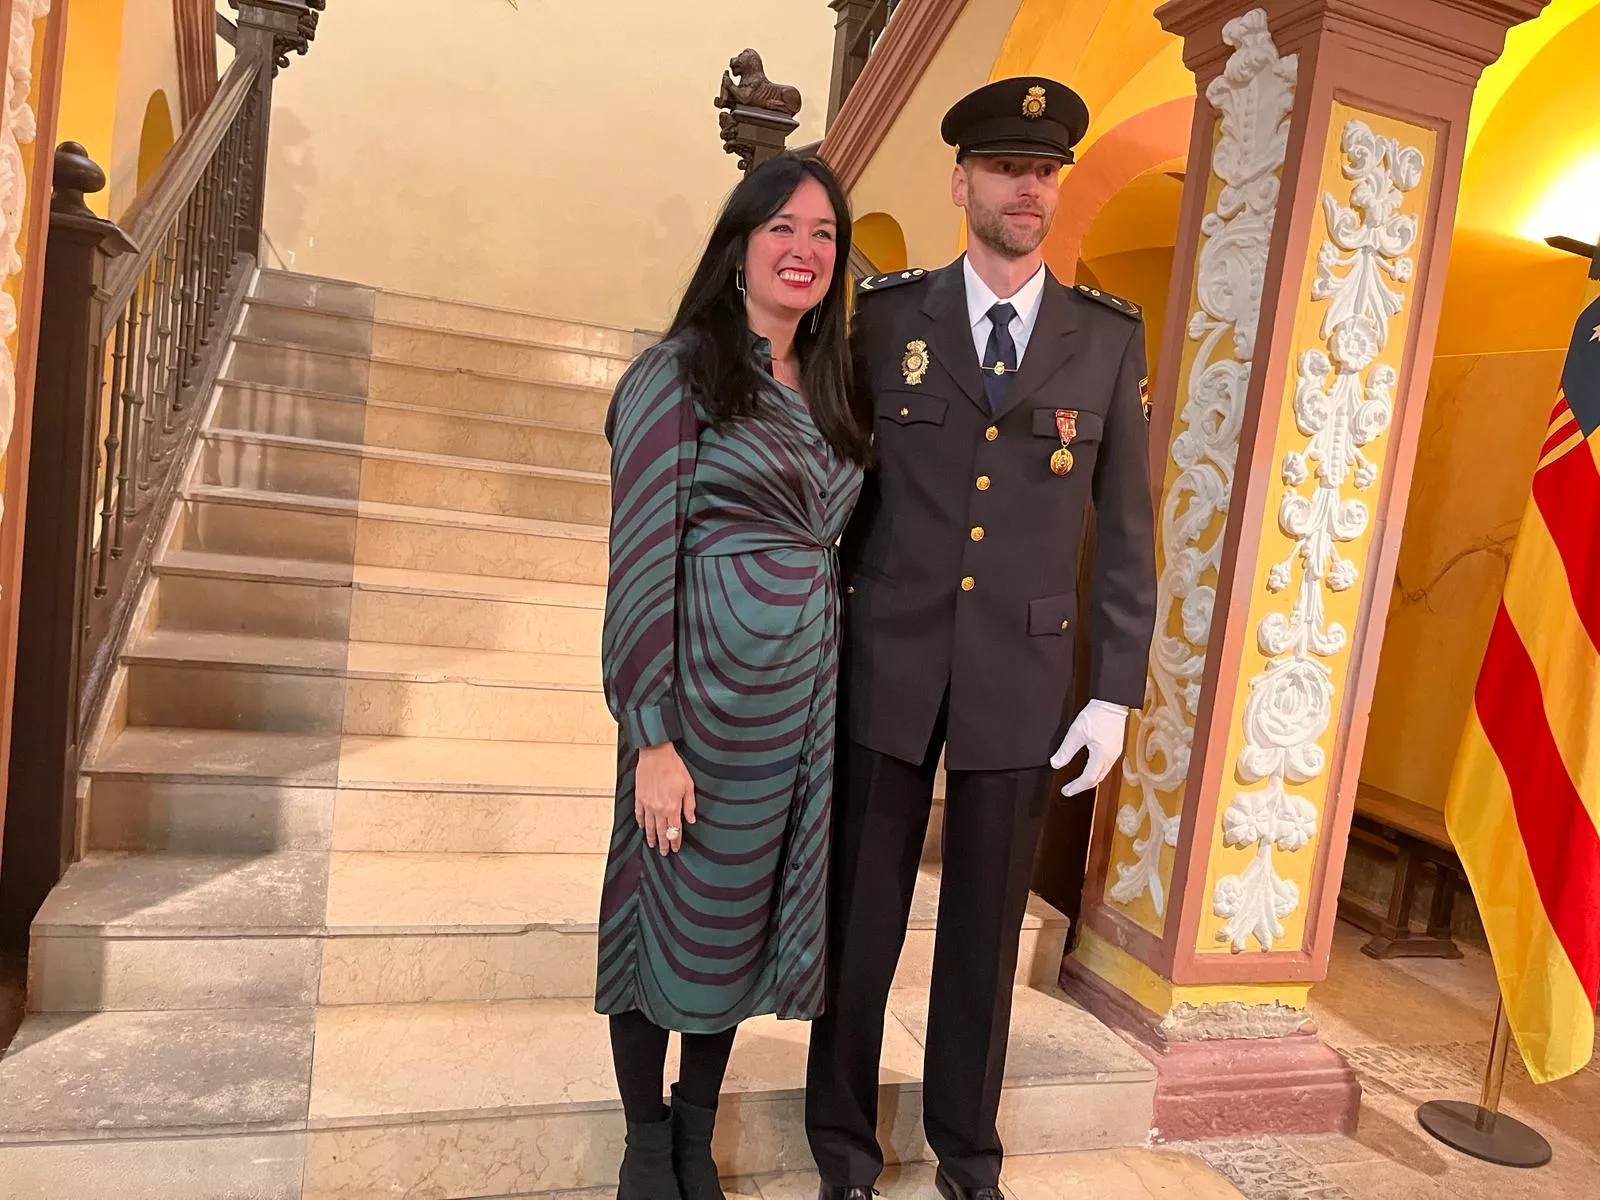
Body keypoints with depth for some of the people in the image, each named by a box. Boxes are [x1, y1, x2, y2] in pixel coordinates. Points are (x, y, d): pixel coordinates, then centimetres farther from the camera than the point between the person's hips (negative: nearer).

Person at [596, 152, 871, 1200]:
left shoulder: (828, 392, 12)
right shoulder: (678, 374, -8)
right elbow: (641, 558, -13)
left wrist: (832, 680, 6)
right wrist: (653, 734, -18)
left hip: (808, 692, 6)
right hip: (708, 682, -6)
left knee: (754, 915, 16)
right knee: (674, 910, 9)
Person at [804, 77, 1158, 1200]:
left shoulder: (1111, 337, 3)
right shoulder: (886, 314, 0)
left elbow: (1126, 527, 3)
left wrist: (1116, 691, 0)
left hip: (1024, 679, 1)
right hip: (887, 665, 0)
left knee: (987, 929, 13)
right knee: (861, 918, 9)